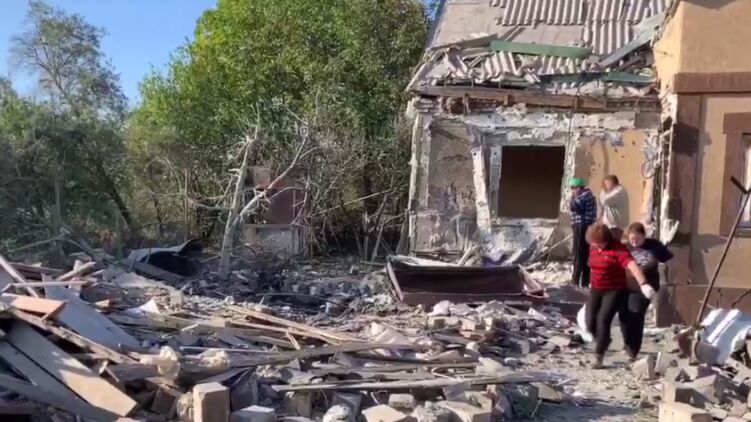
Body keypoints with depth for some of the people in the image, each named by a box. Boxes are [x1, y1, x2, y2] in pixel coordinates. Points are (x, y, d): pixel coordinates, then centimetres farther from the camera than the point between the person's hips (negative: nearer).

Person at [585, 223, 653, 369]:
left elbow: (632, 265, -35)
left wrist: (643, 284, -50)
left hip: (615, 290, -6)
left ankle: (599, 356, -4)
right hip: (596, 290, 6)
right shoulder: (593, 247, 1)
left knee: (603, 320, -17)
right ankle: (604, 341, 30)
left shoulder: (617, 249, -20)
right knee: (590, 322, -2)